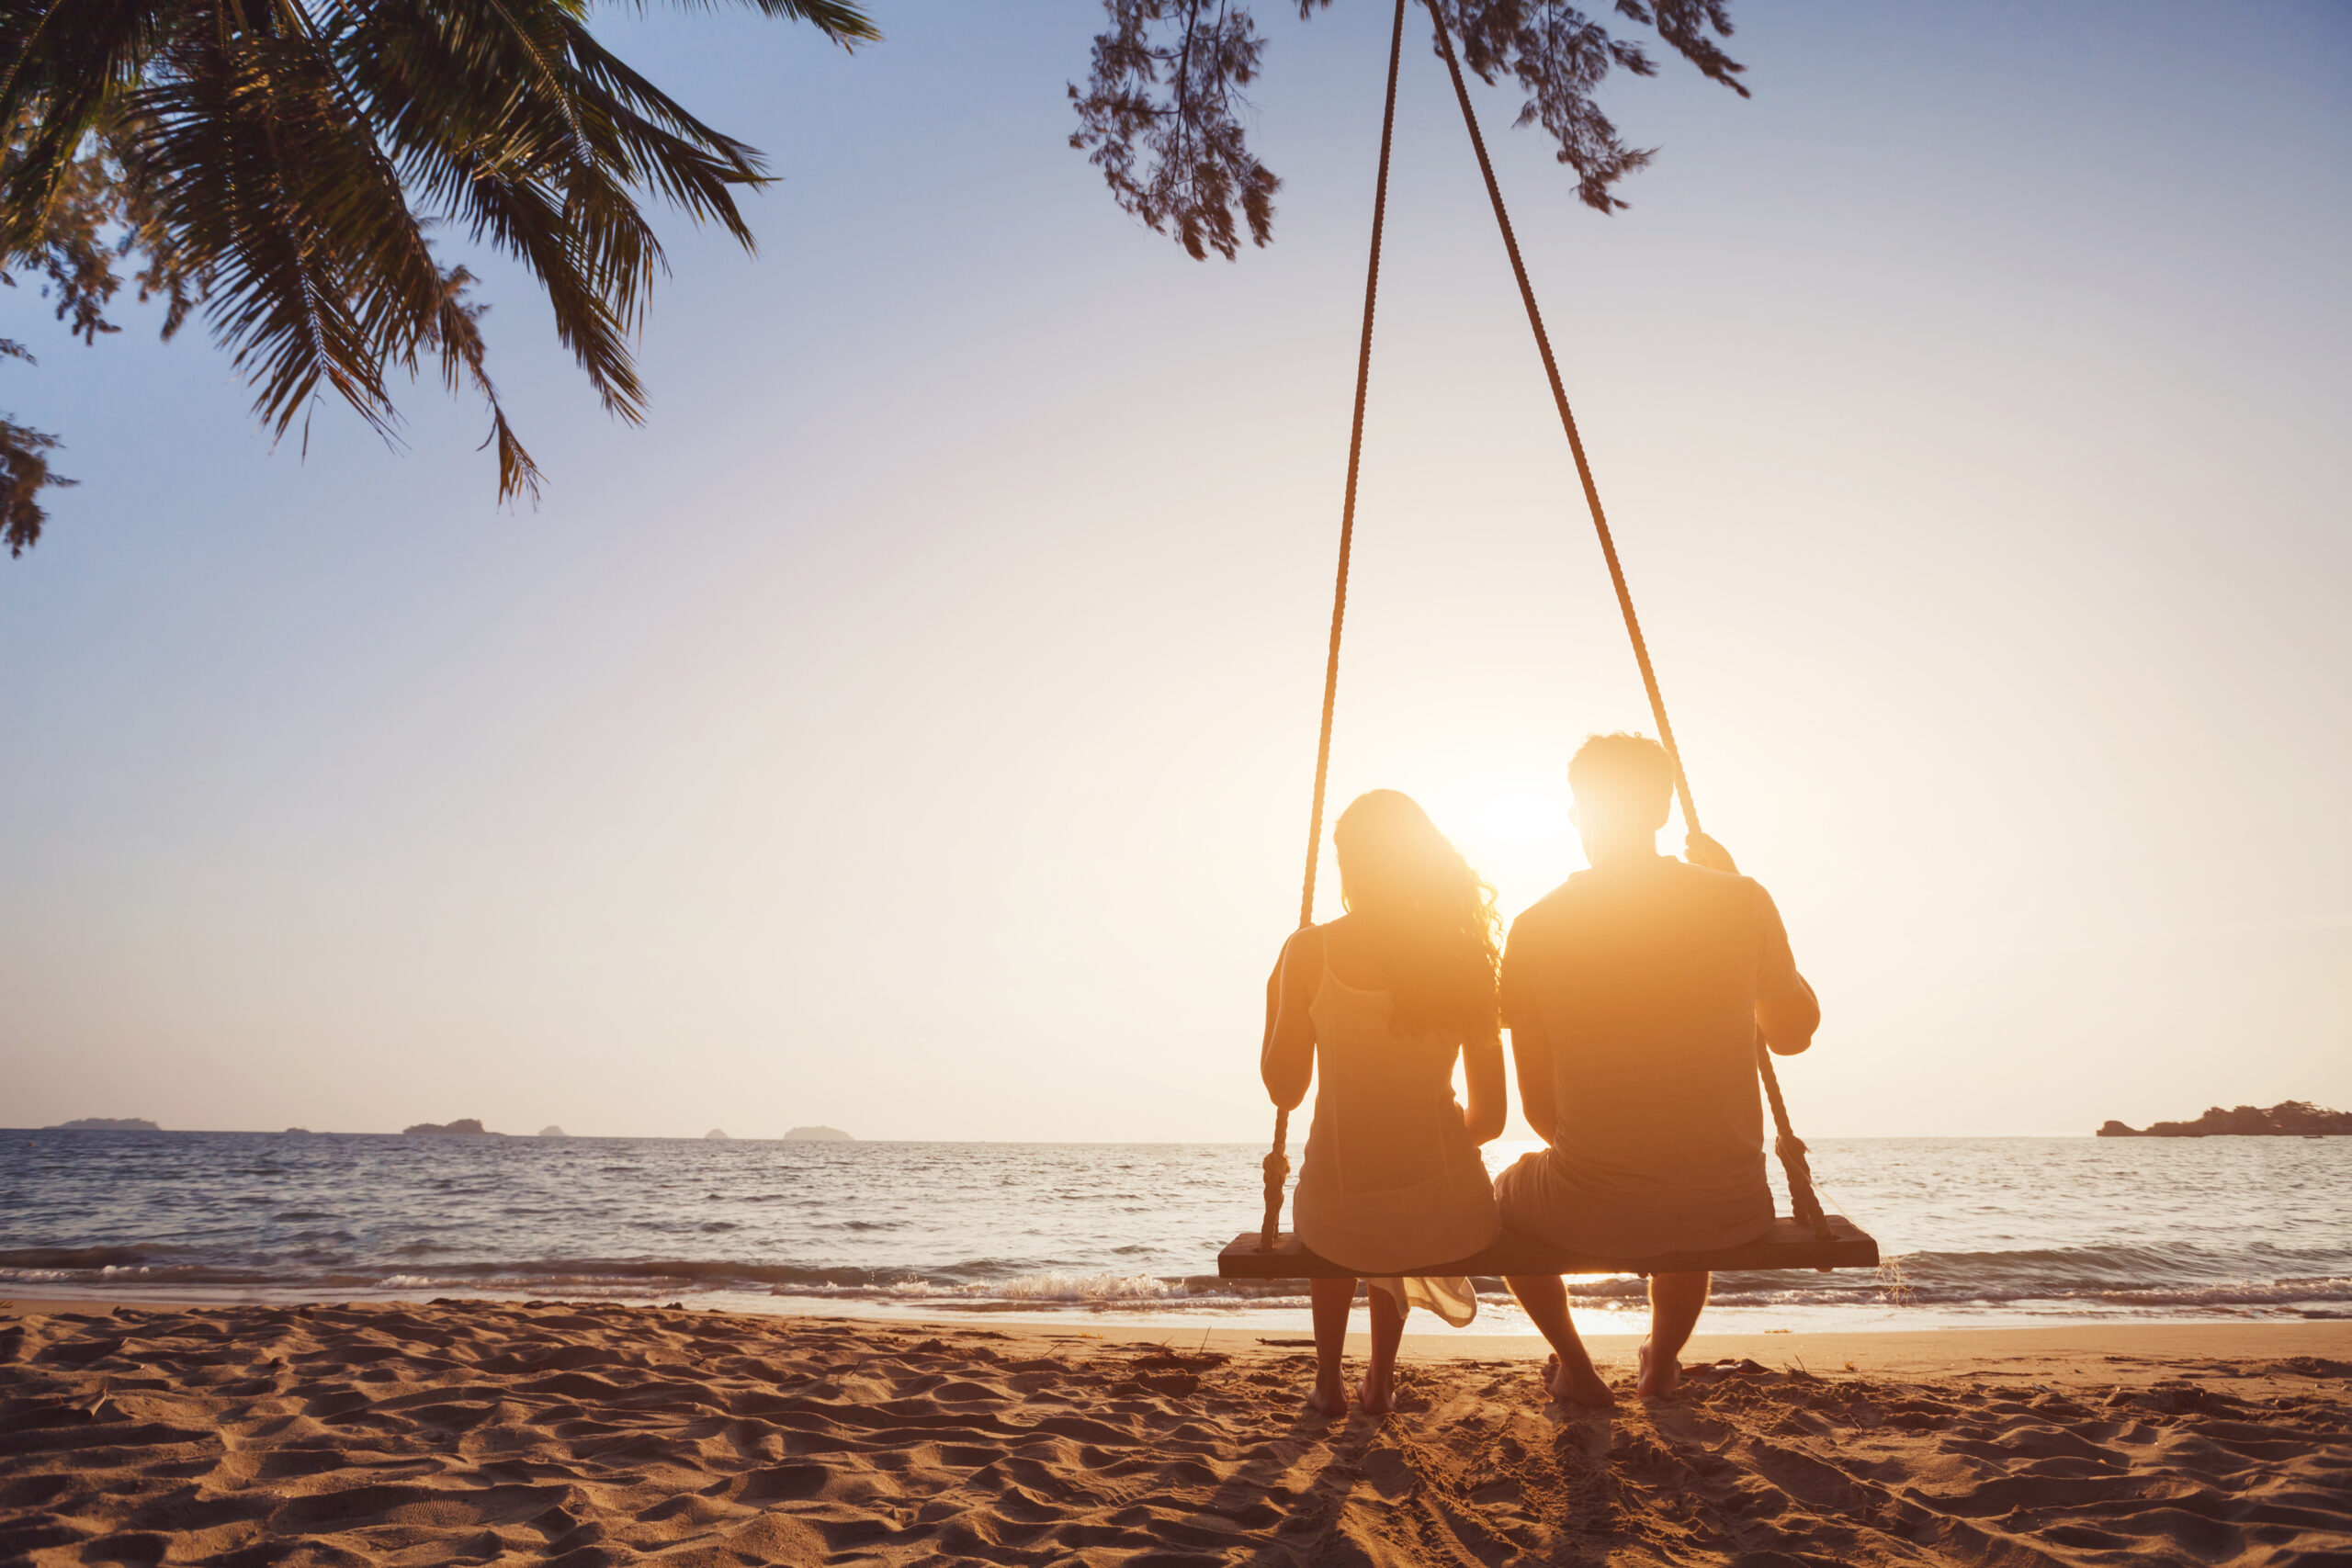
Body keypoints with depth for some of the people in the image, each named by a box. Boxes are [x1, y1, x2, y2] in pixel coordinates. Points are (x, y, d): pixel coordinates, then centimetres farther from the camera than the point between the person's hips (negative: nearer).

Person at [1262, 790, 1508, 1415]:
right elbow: (1491, 1115, 2)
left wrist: (1274, 997, 15)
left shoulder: (1309, 950, -9)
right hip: (1450, 1211, 2)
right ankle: (1381, 1380, 44)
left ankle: (1328, 1380, 41)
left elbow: (1285, 1089, 0)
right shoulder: (1464, 952, -2)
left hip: (1339, 1221, -1)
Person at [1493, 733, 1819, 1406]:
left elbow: (1538, 1106, -1)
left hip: (1590, 1213, -2)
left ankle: (1576, 1368, 32)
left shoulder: (1536, 929, -7)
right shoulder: (1741, 903, -6)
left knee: (1505, 1193, 33)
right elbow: (1794, 1034, 12)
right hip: (1731, 1210, 2)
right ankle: (1662, 1362, 46)